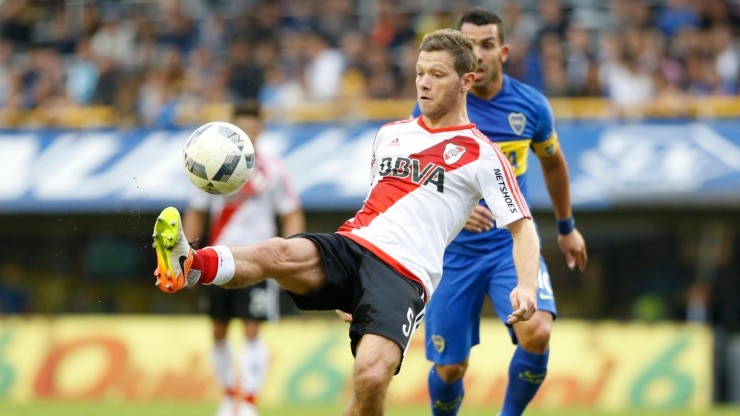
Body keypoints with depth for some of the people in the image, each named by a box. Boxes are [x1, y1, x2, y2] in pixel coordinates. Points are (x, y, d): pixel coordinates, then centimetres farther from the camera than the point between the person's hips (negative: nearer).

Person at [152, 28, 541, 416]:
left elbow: (522, 227, 4)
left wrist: (526, 285, -15)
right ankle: (187, 265, -57)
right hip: (351, 244, 4)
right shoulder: (390, 133, 22)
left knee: (371, 375, -27)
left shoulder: (481, 155, 6)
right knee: (282, 254, -30)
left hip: (403, 275, -4)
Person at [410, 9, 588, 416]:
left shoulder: (530, 105, -3)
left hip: (513, 245, 1)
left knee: (537, 333, -25)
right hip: (454, 250, -1)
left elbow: (553, 163, 17)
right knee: (449, 369, 2)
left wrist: (566, 227, 27)